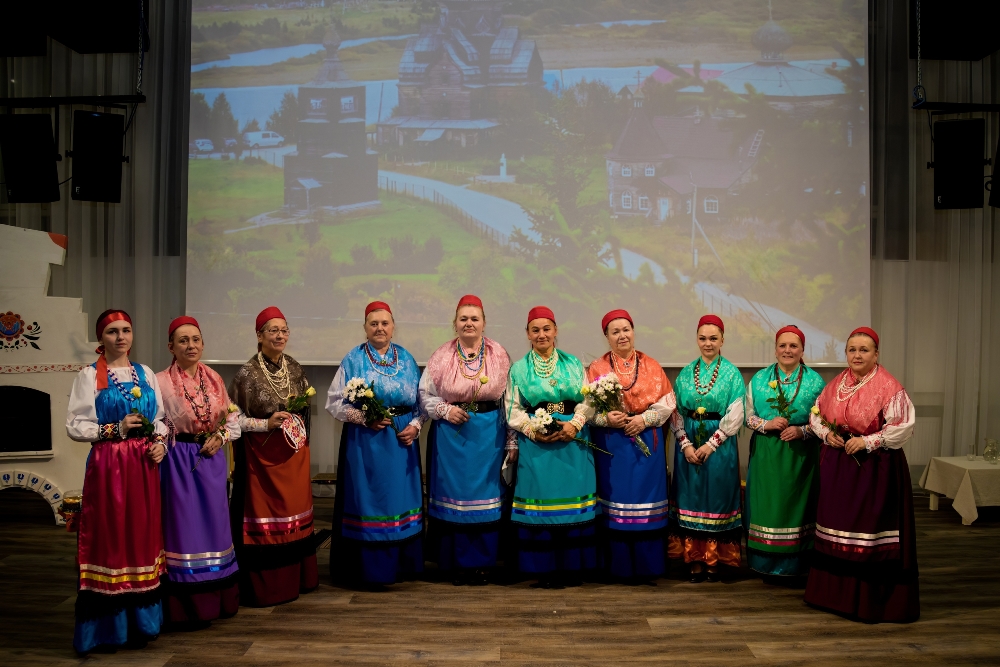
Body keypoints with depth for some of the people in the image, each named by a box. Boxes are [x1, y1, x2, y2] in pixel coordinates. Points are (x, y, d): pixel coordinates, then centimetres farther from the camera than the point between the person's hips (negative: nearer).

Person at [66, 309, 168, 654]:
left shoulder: (145, 373, 11)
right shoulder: (89, 376, -1)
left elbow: (160, 418, 14)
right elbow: (74, 425, -5)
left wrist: (160, 441, -4)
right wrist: (115, 429, -15)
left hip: (144, 465, 4)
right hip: (108, 466, -4)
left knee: (143, 537, 8)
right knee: (110, 538, -1)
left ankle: (140, 619, 20)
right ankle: (107, 625, 11)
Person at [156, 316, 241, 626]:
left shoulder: (214, 378, 7)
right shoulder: (161, 381, -8)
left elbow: (232, 416, 13)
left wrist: (221, 436, -4)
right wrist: (160, 447, -23)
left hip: (212, 459, 5)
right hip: (180, 462, -5)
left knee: (214, 526, 12)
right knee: (184, 528, 1)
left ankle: (217, 599, 26)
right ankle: (186, 606, 14)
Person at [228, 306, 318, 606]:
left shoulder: (294, 368, 6)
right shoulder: (248, 373, -11)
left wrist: (301, 432, 6)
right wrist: (266, 424, -17)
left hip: (295, 454, 5)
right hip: (262, 455, -5)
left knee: (294, 513, 11)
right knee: (264, 517, 0)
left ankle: (295, 578, 24)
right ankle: (264, 586, 12)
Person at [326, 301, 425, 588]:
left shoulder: (407, 359, 8)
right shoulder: (353, 360, -1)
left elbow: (421, 402, 11)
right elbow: (334, 403, -3)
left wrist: (415, 426, -6)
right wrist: (365, 418, -15)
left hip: (401, 441, 3)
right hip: (365, 442, -3)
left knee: (399, 499, 8)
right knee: (369, 500, 0)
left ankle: (399, 564, 22)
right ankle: (371, 569, 11)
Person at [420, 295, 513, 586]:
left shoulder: (499, 356, 1)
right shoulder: (441, 357, 1)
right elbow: (425, 396, 6)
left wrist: (512, 442, 0)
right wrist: (445, 410, -12)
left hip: (489, 436, 0)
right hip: (450, 435, 0)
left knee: (485, 495, 6)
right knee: (453, 494, 5)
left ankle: (482, 563, 19)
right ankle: (456, 563, 18)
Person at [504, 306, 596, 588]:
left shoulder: (573, 364, 9)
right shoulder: (518, 368, 6)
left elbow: (587, 401, 3)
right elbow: (513, 410, 1)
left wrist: (574, 424, -14)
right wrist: (533, 430, -14)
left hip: (572, 442, 1)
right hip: (535, 444, -1)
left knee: (573, 499, 3)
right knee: (540, 503, -1)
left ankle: (572, 566, 13)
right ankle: (545, 569, 9)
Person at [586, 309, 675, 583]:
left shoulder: (651, 365, 6)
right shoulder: (597, 368, 3)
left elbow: (668, 401, 1)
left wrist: (644, 419, -12)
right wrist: (606, 418, -19)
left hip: (647, 442, 1)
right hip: (611, 444, -1)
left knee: (646, 498, 4)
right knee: (616, 499, 2)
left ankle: (647, 565, 15)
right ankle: (620, 566, 12)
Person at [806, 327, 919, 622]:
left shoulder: (888, 386, -10)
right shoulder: (836, 384, 8)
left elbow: (903, 427, -14)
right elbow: (816, 415, 16)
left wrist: (867, 441, -19)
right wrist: (827, 434, -3)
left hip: (875, 469, -6)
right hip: (838, 466, 6)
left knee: (871, 529, -2)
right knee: (838, 524, 12)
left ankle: (872, 597, 10)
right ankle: (838, 591, 25)